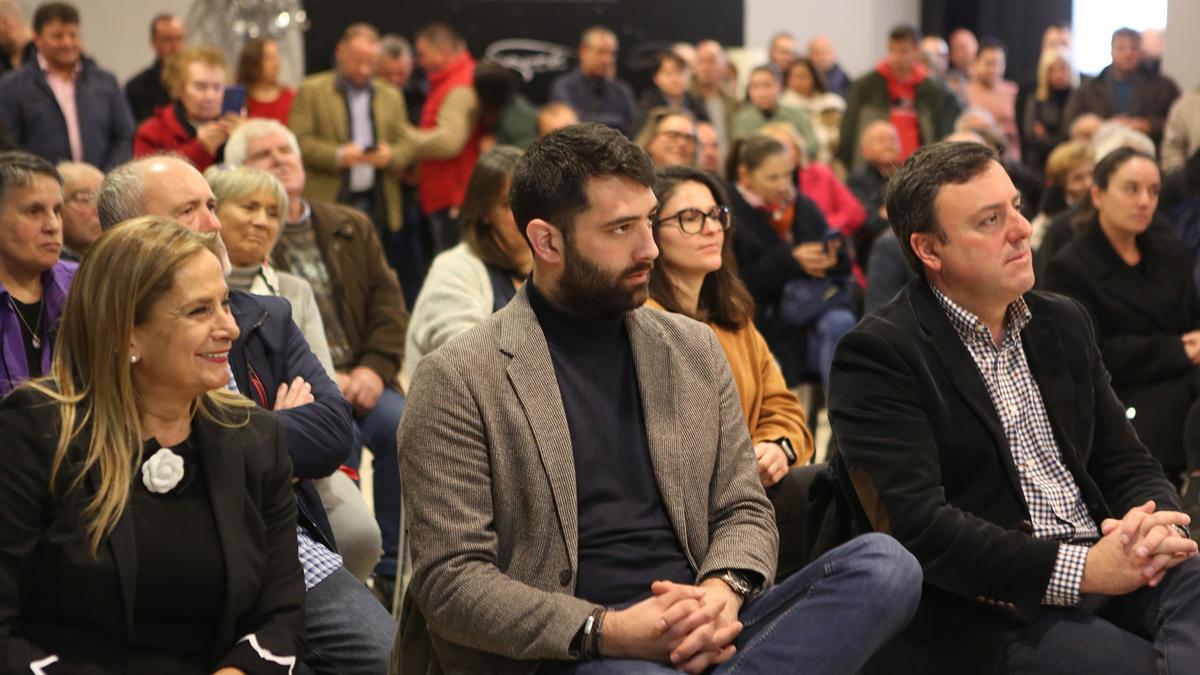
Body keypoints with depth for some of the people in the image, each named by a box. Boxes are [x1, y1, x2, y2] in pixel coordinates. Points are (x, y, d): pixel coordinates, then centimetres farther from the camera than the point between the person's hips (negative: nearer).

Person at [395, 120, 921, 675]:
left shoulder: (693, 348, 15)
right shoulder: (458, 379, -2)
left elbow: (744, 509, 17)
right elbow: (449, 580, -6)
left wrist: (723, 591, -9)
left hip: (700, 630, 8)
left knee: (885, 564, -20)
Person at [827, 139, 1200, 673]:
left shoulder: (1063, 323, 17)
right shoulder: (878, 355, -6)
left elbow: (1127, 463, 16)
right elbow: (914, 524, -16)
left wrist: (1157, 527, -9)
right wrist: (1082, 568, -21)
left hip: (1104, 566, 7)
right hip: (986, 616, -6)